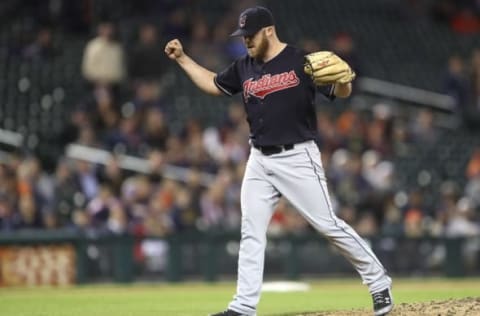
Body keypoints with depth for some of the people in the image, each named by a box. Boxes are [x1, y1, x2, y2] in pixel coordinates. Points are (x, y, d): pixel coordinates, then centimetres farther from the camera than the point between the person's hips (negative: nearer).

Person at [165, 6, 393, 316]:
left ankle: (378, 281, 6)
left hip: (298, 157, -6)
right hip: (259, 161, 6)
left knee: (328, 224, -6)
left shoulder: (301, 62, -9)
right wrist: (182, 58, 17)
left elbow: (343, 92, -12)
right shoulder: (244, 67, 9)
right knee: (251, 233, 3)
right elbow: (213, 84, 25)